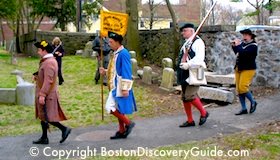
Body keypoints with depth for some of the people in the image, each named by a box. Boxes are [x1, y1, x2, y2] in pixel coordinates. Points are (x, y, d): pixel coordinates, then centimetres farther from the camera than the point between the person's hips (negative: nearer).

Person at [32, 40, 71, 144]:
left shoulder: (49, 63, -19)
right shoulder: (47, 61, 13)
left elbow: (48, 80, -25)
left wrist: (42, 95, -26)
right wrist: (37, 76, 8)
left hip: (47, 95, -10)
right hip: (46, 94, 10)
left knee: (47, 117, -5)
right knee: (43, 116, 14)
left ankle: (64, 129, 0)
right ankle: (44, 138, 20)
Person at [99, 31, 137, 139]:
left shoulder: (123, 54, -18)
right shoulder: (117, 53, 11)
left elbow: (126, 72, -21)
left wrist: (125, 88, -23)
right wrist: (106, 71, 8)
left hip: (120, 87, -10)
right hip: (116, 86, 10)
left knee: (111, 107, -10)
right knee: (118, 108, 13)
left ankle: (128, 123, 4)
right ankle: (122, 131, 22)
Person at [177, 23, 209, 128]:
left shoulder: (198, 42, -10)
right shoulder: (186, 44, 18)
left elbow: (199, 58, -23)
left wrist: (188, 64, -27)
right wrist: (182, 64, -4)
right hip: (185, 73, 9)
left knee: (190, 96, -15)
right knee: (184, 97, 10)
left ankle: (203, 113, 10)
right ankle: (190, 120, 21)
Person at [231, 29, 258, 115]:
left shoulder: (253, 45, -10)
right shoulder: (243, 43, 11)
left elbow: (244, 53, -26)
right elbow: (237, 52, 22)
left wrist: (237, 45, -15)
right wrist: (234, 46, 7)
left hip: (248, 69, -7)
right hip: (239, 68, 7)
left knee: (243, 87, -16)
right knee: (239, 89, 4)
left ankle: (253, 102, 8)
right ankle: (244, 109, 12)